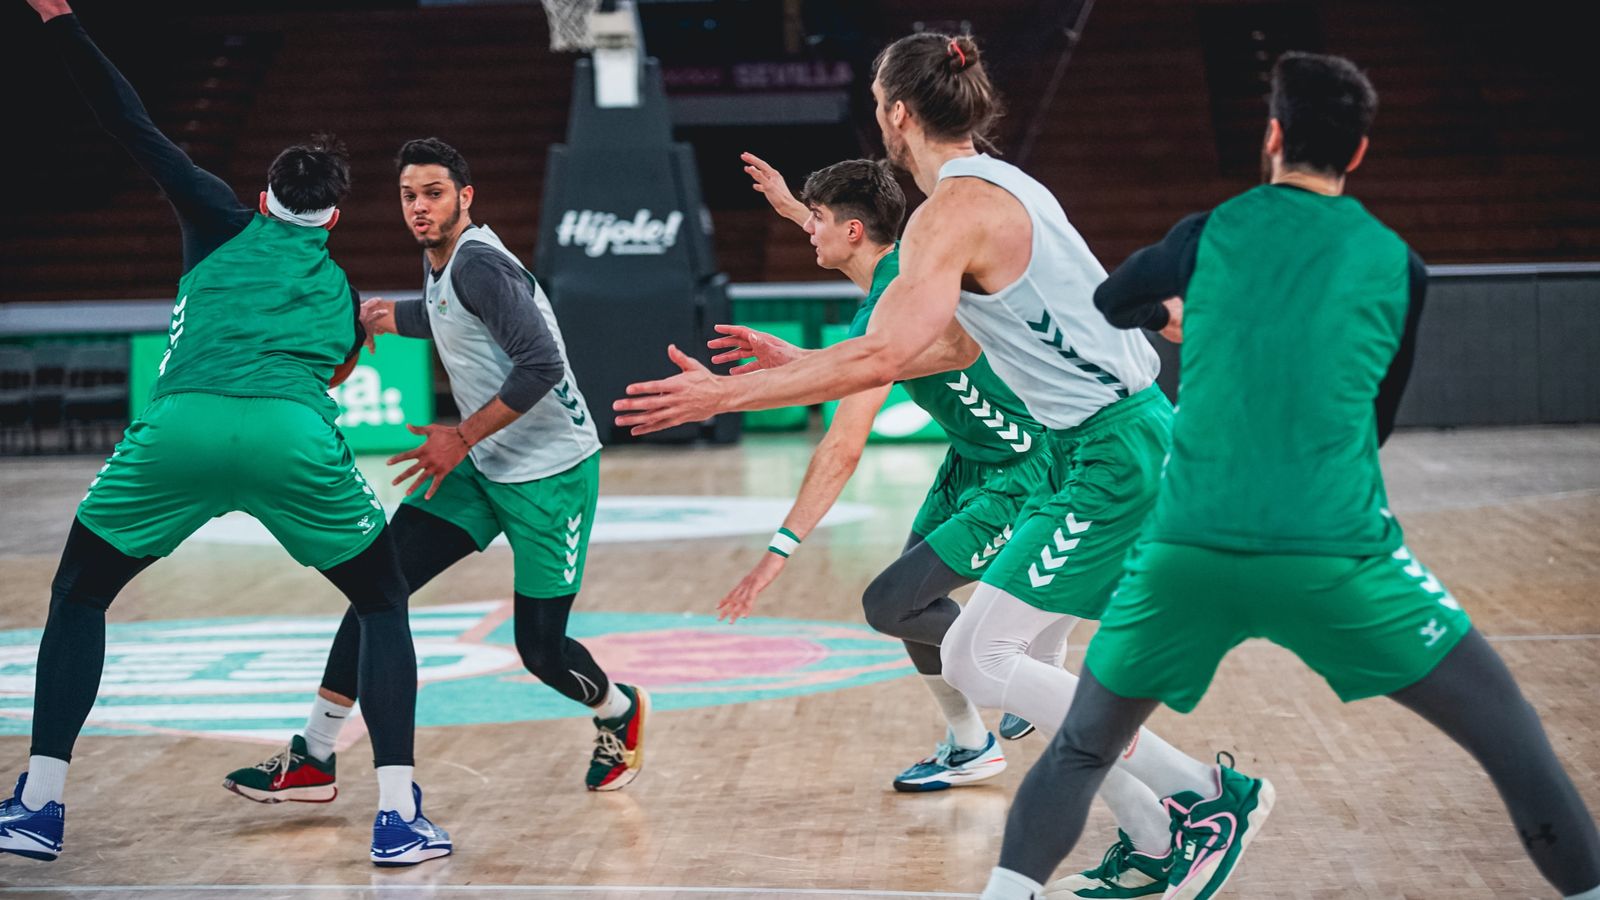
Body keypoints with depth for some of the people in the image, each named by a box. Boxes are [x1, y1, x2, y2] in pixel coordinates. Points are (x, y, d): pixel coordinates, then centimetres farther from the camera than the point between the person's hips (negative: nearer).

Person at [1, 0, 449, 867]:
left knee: (77, 595, 22)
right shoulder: (343, 288, 30)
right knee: (382, 605, 22)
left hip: (179, 427, 0)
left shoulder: (225, 227, 24)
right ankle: (398, 816, 10)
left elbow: (134, 128, 21)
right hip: (296, 438, 1)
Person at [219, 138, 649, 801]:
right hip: (483, 466, 8)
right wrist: (367, 315, 32)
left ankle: (619, 711, 31)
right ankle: (313, 758, -3)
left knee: (540, 647, -3)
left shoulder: (481, 263, -20)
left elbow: (541, 365, -29)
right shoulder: (438, 262, 8)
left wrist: (463, 437, -23)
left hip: (551, 472, -8)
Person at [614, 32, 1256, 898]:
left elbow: (881, 356, -26)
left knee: (978, 659, -8)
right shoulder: (1002, 186, 16)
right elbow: (956, 347, 23)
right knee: (985, 655, 13)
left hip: (1111, 458, -10)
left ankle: (1210, 792, -5)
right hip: (1120, 444, 10)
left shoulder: (953, 210, -14)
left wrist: (727, 393, -22)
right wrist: (800, 364, 24)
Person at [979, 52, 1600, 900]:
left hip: (1187, 551, 2)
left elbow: (1097, 310, 30)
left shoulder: (1208, 236, 11)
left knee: (1078, 753, 20)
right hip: (1336, 556, -1)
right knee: (1509, 735, 12)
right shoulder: (1396, 265, 9)